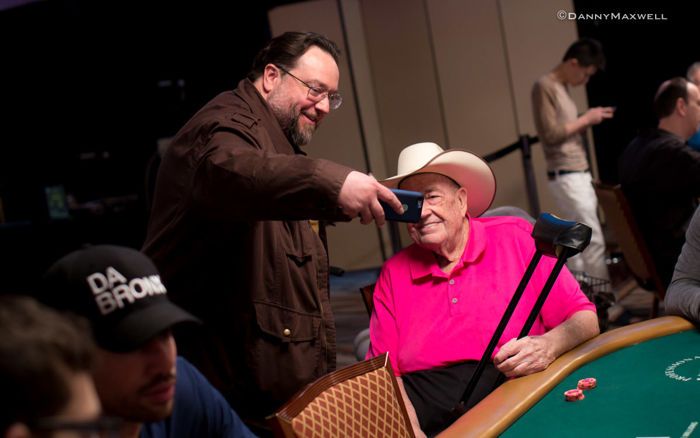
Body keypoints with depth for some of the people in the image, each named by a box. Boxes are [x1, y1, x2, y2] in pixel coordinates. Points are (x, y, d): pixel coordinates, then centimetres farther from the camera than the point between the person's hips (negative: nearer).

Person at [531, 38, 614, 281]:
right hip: (566, 176, -9)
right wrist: (585, 119, -11)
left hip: (577, 174, 9)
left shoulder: (561, 87, 17)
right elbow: (550, 134, -18)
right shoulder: (544, 87, -11)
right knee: (593, 240, -9)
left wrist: (587, 121, 3)